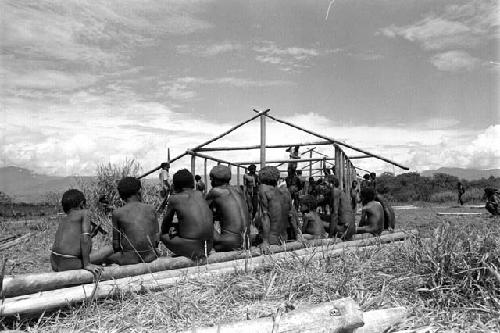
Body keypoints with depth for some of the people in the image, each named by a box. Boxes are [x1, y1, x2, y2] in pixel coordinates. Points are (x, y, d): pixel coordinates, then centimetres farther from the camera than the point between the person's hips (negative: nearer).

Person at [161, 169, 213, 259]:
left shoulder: (174, 198, 0)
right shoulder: (199, 194, 12)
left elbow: (166, 222, 15)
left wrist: (163, 233, 33)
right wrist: (176, 228, 17)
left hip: (191, 247, -5)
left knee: (162, 235, 17)